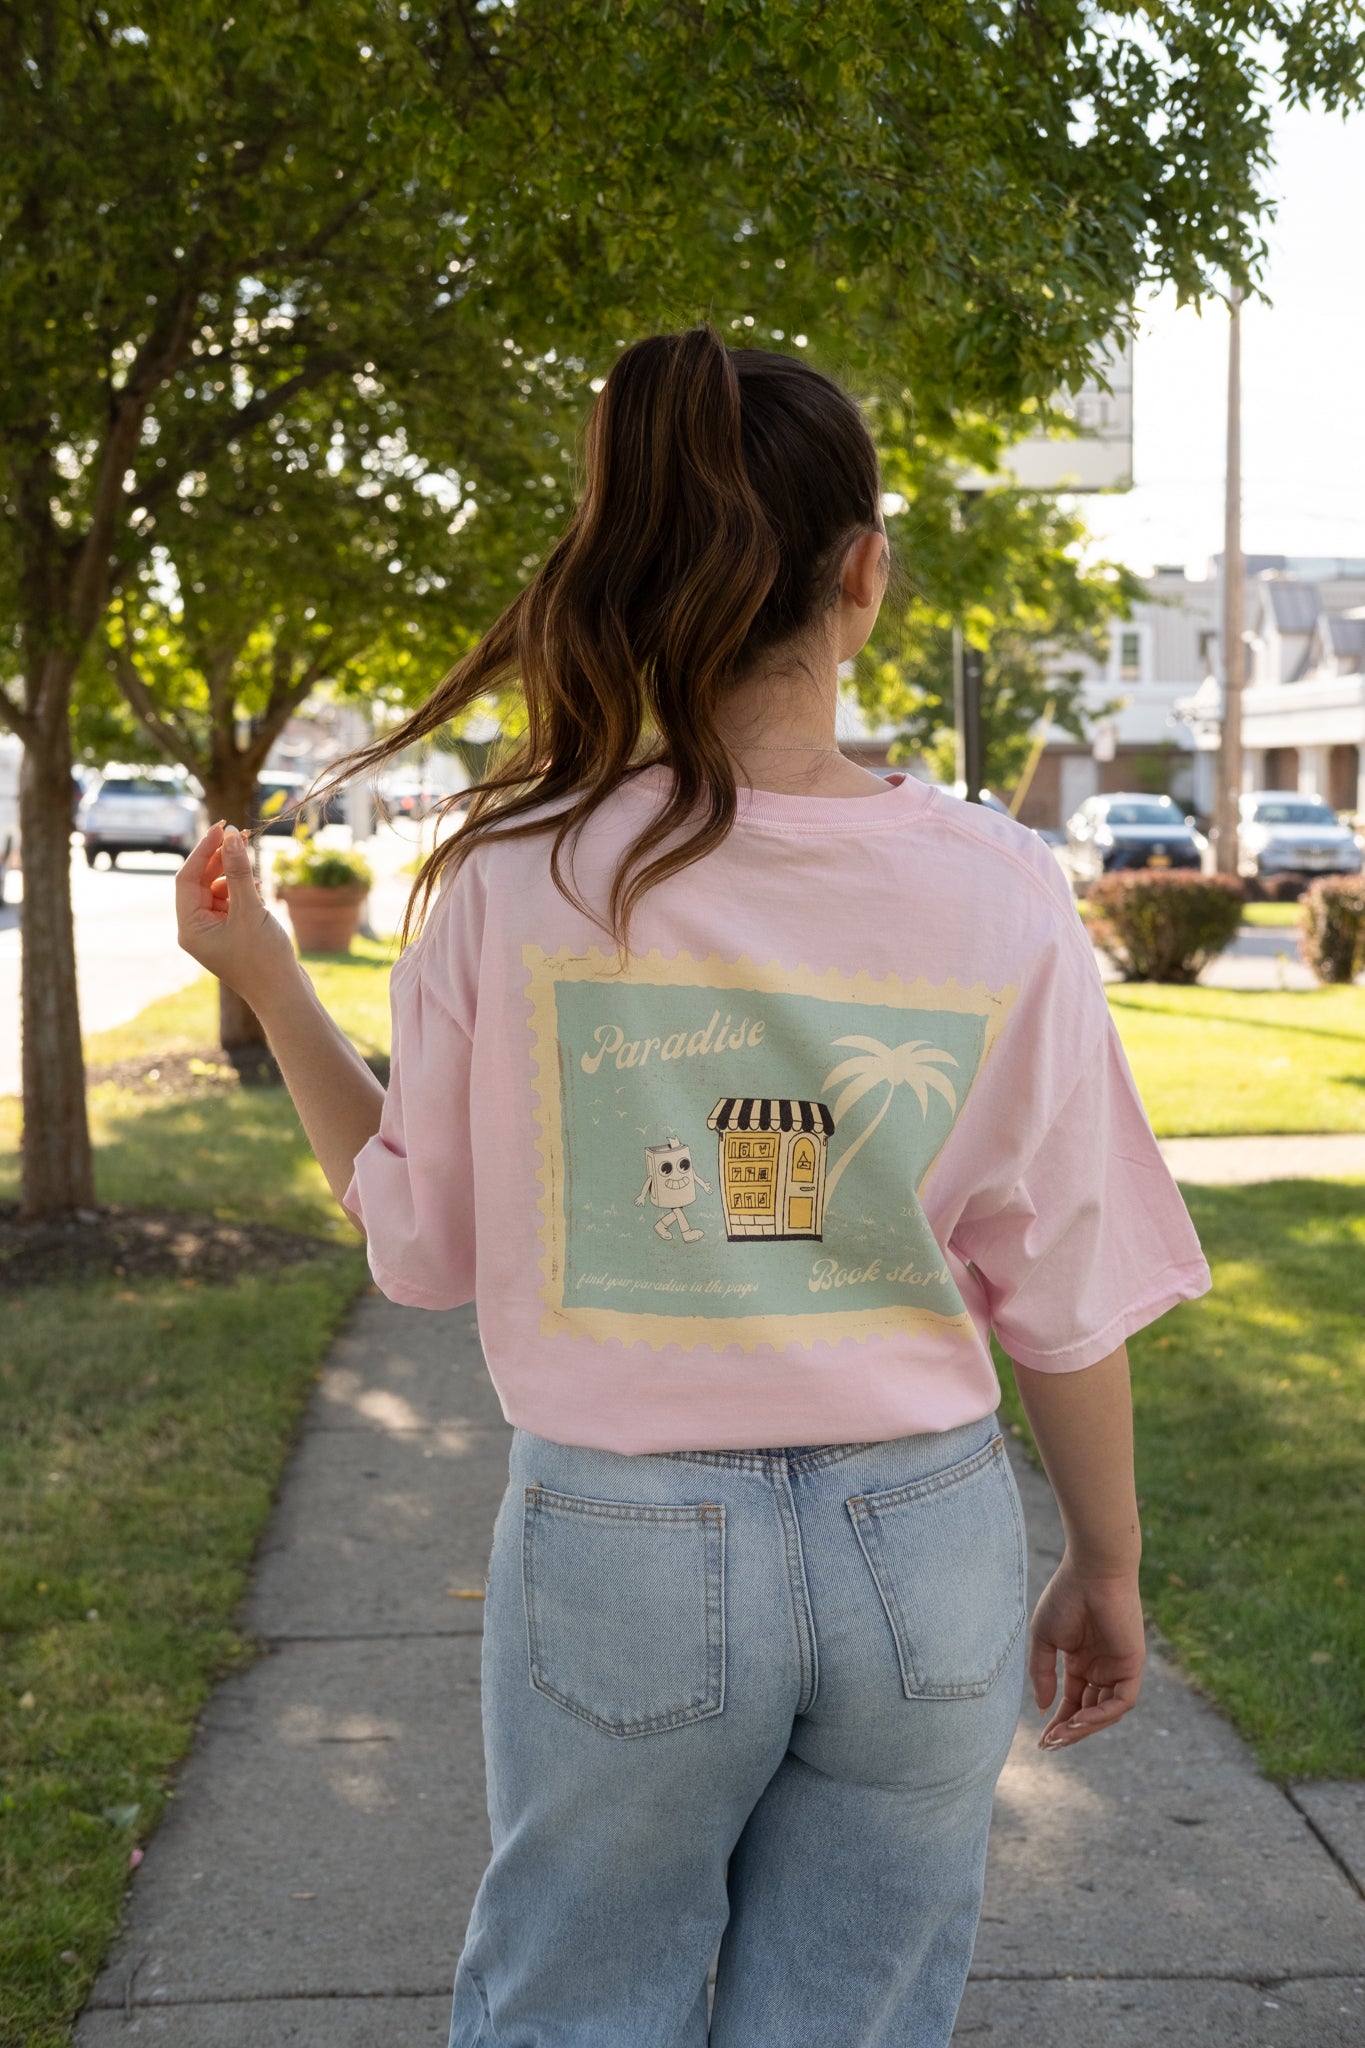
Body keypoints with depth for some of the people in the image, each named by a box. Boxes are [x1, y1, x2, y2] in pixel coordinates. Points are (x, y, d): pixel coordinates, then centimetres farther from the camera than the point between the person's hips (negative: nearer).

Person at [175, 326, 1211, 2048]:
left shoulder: (517, 879, -12)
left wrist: (262, 975, 10)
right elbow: (1063, 1299, -4)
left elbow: (422, 1247, 0)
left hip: (619, 1540, 0)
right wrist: (1105, 1569, 12)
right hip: (924, 1544, 1)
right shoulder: (998, 893, -10)